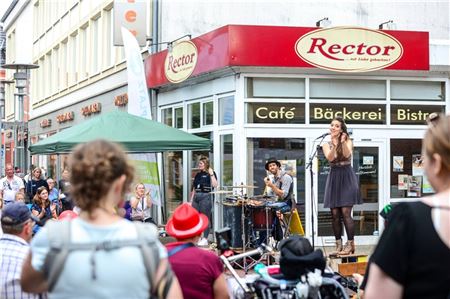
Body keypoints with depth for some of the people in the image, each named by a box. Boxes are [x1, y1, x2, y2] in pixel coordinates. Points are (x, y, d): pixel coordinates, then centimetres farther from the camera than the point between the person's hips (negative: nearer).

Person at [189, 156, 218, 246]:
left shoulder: (211, 173, -1)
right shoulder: (198, 174, 17)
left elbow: (215, 185, -17)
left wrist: (211, 174, -19)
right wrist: (191, 200, 16)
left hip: (206, 197, -7)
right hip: (196, 196, 7)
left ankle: (205, 239, 2)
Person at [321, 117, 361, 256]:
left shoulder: (348, 141, 3)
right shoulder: (327, 144, 10)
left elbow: (347, 155, -16)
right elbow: (329, 158, -10)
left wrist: (343, 142, -29)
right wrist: (334, 144, -22)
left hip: (347, 177, -3)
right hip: (333, 178, 4)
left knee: (345, 212, -11)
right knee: (335, 214, 1)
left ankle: (350, 244, -9)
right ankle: (339, 245, 7)